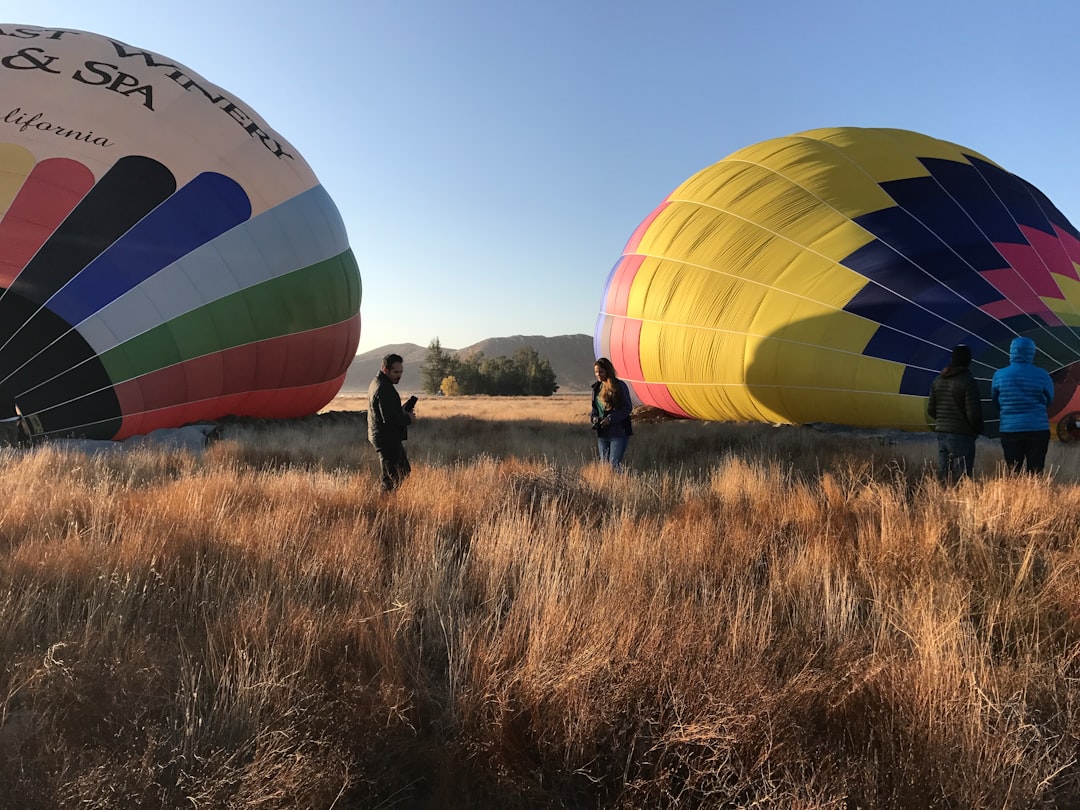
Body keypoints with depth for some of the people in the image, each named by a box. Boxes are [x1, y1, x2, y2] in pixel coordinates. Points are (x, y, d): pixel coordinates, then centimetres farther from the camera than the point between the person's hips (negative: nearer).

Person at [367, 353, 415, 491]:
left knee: (404, 473, 17)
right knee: (393, 478, -4)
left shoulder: (377, 383, 13)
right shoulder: (384, 389, -21)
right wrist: (408, 418, -12)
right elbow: (389, 419, -28)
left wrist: (403, 412, 5)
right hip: (388, 440, -11)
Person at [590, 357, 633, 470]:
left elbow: (628, 408, -8)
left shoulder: (620, 386, -8)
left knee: (614, 464, -11)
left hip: (619, 432, -6)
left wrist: (611, 418, -17)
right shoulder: (596, 387, 10)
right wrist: (594, 417, -1)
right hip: (602, 433, 6)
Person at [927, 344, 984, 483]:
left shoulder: (937, 380, 7)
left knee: (943, 474, 11)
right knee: (960, 477, -4)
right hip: (962, 435, -6)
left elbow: (931, 409, 12)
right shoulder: (967, 381, -12)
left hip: (941, 433, 6)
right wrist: (978, 430, 4)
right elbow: (973, 413, -13)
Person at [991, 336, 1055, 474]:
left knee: (1013, 473, 7)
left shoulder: (999, 375, -3)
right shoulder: (1041, 375, -5)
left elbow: (995, 401, 8)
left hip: (1009, 430, 1)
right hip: (1038, 429, -1)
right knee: (1035, 473, 5)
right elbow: (1049, 400, 9)